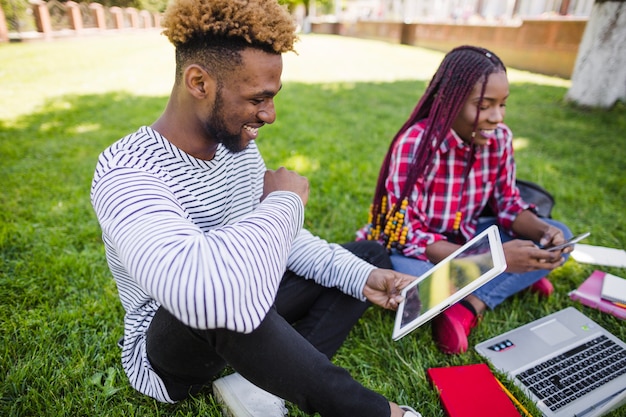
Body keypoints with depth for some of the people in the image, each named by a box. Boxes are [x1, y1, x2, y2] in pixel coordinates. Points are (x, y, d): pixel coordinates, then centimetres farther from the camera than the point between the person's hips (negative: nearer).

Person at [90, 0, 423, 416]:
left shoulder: (238, 144, -6)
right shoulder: (128, 172, -29)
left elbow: (281, 236, 2)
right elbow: (211, 293, -47)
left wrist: (361, 277, -10)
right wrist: (285, 200, -30)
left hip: (247, 324, 7)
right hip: (166, 345, -6)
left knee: (370, 255, 6)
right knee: (220, 304, -43)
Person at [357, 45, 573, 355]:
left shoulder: (499, 138, -9)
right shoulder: (415, 145, -27)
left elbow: (507, 204, 2)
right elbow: (407, 236, -29)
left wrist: (544, 232, -20)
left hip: (463, 238, 7)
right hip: (406, 246, -6)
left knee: (558, 236, -4)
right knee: (407, 276, -39)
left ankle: (470, 306, -20)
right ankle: (511, 282, -11)